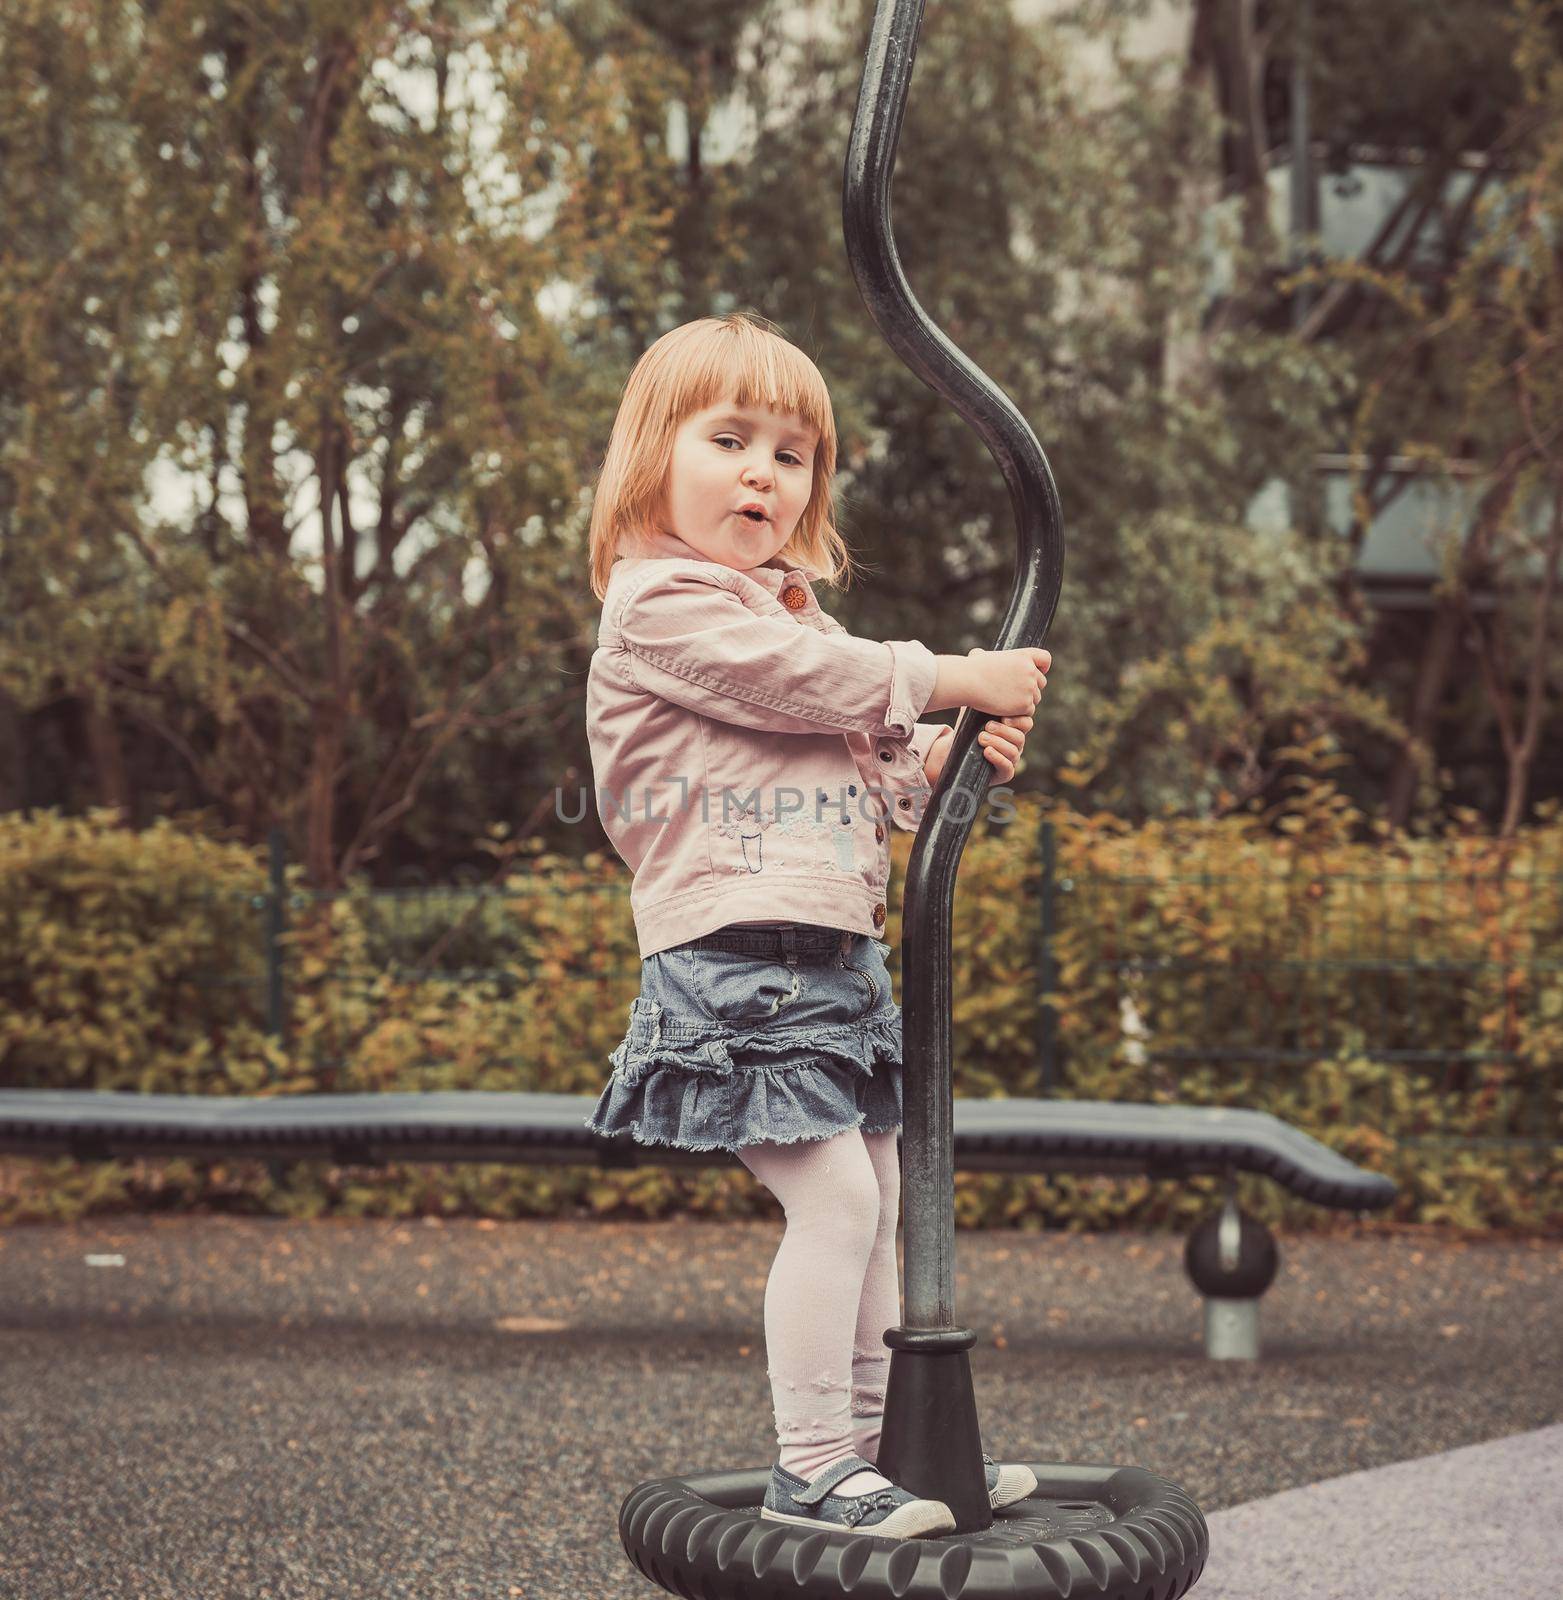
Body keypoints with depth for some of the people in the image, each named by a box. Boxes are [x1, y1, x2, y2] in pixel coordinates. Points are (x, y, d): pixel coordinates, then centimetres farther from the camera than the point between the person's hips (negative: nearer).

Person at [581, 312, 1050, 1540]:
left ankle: (872, 1442, 24)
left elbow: (864, 774, 23)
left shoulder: (785, 609, 22)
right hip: (736, 962, -10)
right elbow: (813, 681, -17)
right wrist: (955, 677, -8)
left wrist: (942, 760, 3)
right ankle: (810, 1471, -5)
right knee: (834, 1196, -14)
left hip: (835, 955, 10)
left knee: (877, 1197, 13)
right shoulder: (661, 600, -8)